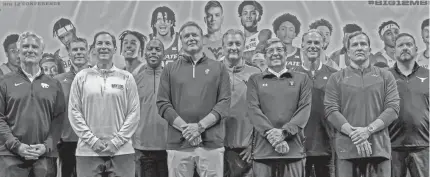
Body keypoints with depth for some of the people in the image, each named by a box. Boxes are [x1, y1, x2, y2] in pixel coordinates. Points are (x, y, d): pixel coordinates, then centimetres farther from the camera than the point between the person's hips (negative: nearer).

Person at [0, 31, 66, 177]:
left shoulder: (53, 84, 12)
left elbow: (59, 118, 7)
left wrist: (47, 146, -7)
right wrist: (16, 145, -10)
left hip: (45, 155, 1)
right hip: (12, 156, -1)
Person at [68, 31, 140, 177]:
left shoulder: (126, 77, 6)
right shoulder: (81, 77, 7)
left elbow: (134, 112, 2)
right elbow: (74, 111, 2)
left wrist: (117, 141, -8)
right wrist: (91, 140, -7)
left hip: (121, 151, 0)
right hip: (87, 151, 0)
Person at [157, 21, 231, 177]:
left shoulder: (218, 68, 10)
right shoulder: (170, 70, 11)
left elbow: (225, 102, 1)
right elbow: (162, 104, 2)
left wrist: (200, 126, -12)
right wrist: (185, 128, -12)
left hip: (211, 142, 0)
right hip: (178, 143, 0)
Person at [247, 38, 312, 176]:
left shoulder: (302, 79, 14)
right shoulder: (255, 80, 14)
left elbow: (305, 108, 2)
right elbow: (253, 109, 1)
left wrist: (284, 132, -13)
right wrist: (270, 133, -15)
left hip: (294, 148, 0)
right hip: (263, 148, 0)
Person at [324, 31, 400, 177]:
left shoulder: (385, 76, 11)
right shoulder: (336, 79, 9)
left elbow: (393, 109, 1)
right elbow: (331, 110, -2)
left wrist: (368, 130, -13)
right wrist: (354, 134, -15)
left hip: (379, 147, 1)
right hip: (346, 148, -1)